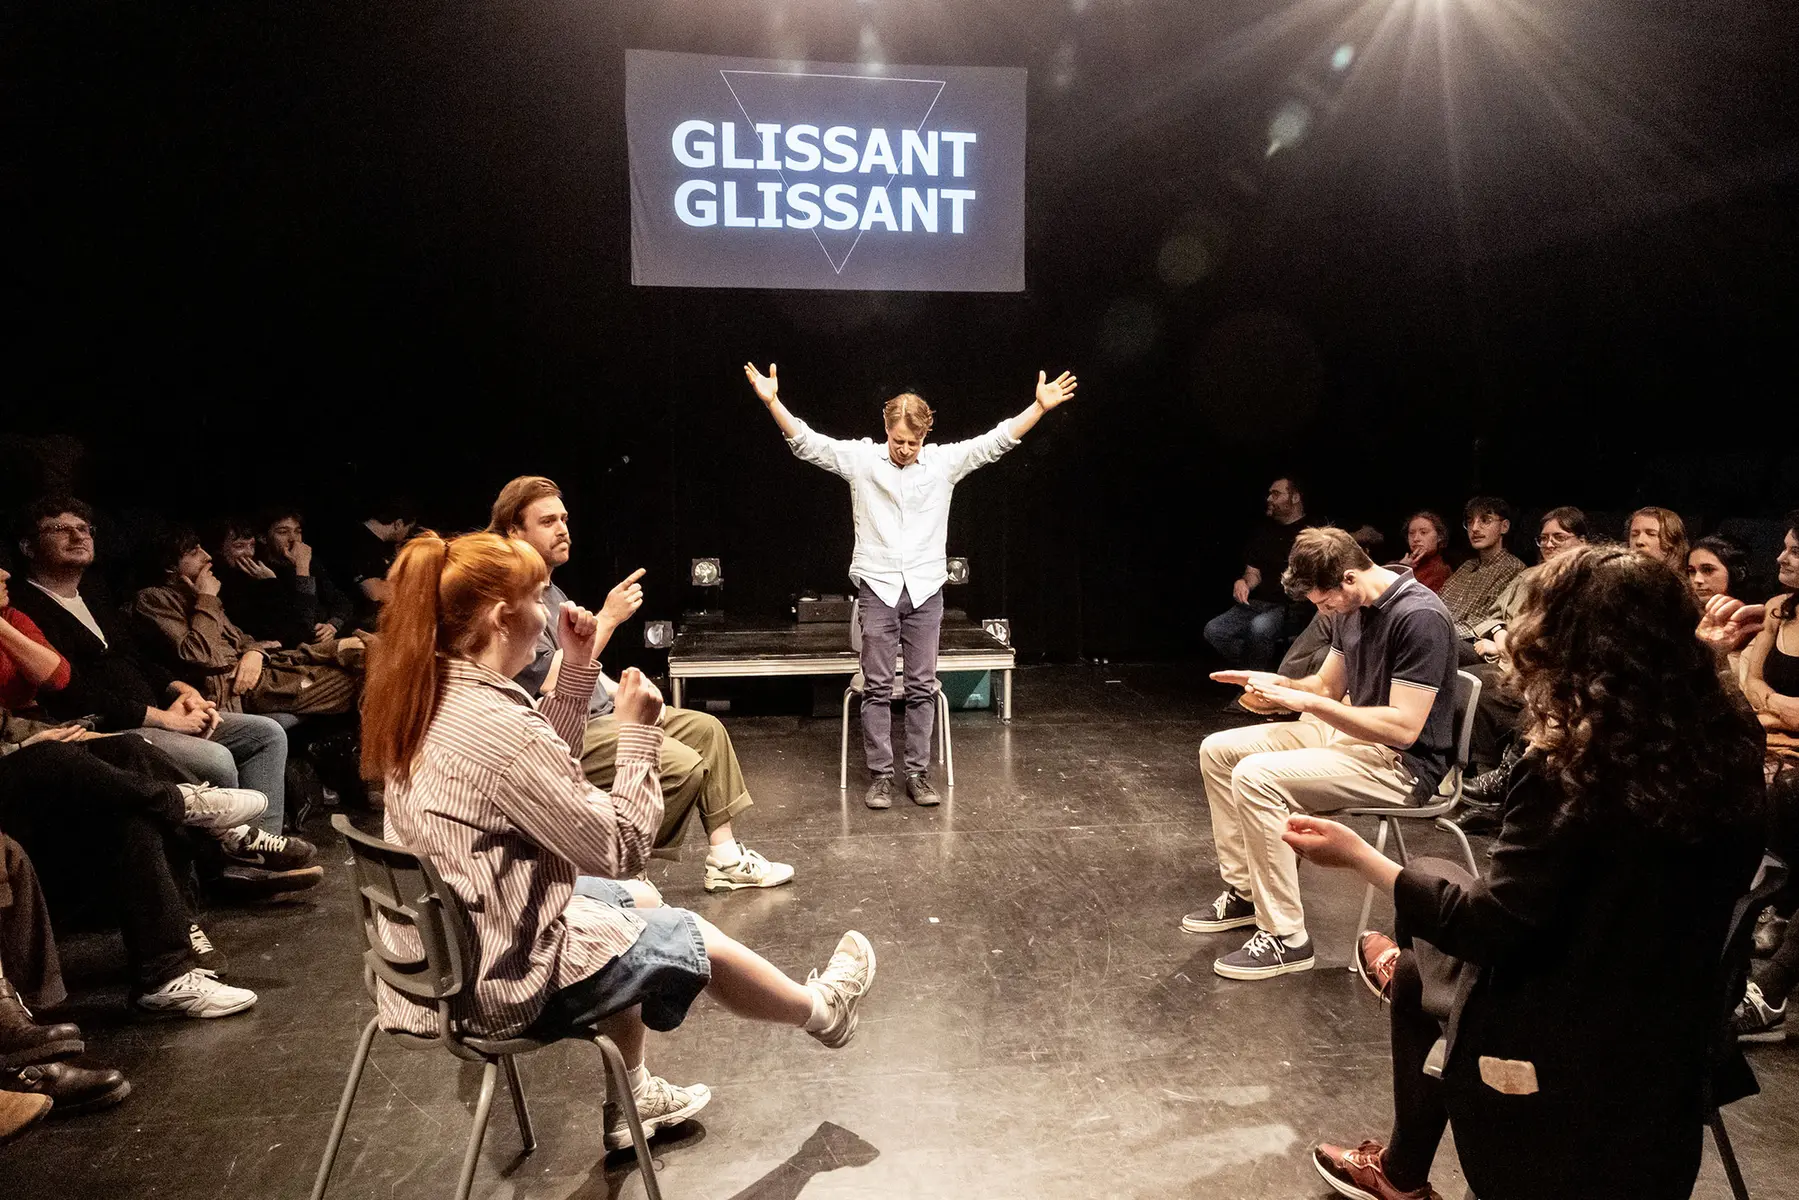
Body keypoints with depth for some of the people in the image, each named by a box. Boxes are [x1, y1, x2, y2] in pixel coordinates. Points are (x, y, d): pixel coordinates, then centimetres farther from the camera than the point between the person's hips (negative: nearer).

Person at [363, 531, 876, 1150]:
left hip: (442, 943, 9)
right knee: (696, 941, 11)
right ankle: (822, 1010, 40)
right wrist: (636, 731, -15)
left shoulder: (425, 698, -3)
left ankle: (633, 1098, 41)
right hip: (501, 977, -9)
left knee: (640, 903, 27)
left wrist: (577, 670, 0)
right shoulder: (496, 724, -31)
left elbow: (542, 774, 9)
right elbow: (617, 847, -23)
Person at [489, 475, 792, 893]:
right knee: (682, 765, -23)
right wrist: (608, 618, -22)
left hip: (600, 712, 11)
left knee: (706, 729, 5)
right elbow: (553, 681, -27)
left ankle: (725, 857, 6)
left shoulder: (549, 591, 16)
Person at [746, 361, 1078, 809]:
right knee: (877, 687, 3)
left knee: (922, 688, 6)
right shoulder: (860, 458, -1)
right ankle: (880, 775, 11)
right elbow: (806, 442, -7)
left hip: (926, 590, 2)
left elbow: (996, 440, 0)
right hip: (877, 588, -1)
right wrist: (772, 401, -19)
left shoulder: (945, 461, 2)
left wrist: (1039, 406, -9)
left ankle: (918, 774, 16)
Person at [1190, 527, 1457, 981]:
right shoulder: (1350, 608, 5)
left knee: (1255, 777, -27)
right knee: (1217, 751, 5)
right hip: (1350, 735, 10)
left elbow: (1404, 728, -26)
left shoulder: (1419, 617, -23)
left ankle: (1286, 939, -17)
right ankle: (1244, 891, 13)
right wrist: (1278, 686, -6)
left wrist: (1304, 701, -25)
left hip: (1403, 764, -10)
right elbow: (1328, 686, 16)